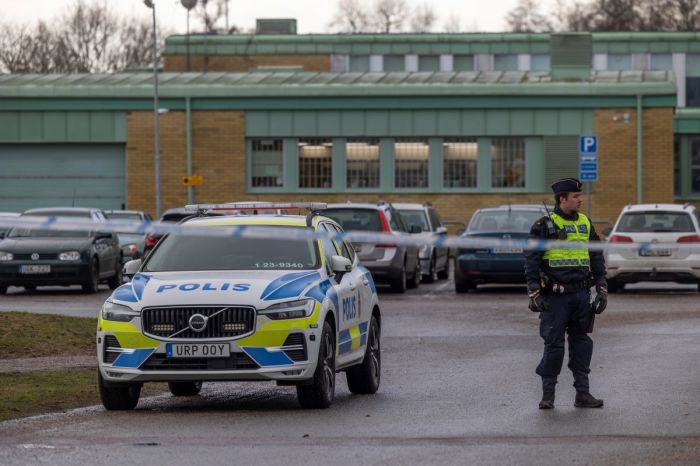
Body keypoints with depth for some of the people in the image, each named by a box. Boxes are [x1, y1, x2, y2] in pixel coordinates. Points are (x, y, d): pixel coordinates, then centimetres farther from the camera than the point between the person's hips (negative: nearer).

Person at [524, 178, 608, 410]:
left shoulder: (585, 224, 12)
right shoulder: (544, 226, -5)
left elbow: (597, 257, 17)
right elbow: (531, 260, -6)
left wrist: (602, 288, 11)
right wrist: (534, 293, -12)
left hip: (581, 294, 5)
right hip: (555, 296, -5)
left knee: (581, 343, 6)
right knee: (554, 344, -3)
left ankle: (582, 393, 10)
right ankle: (547, 395, 5)